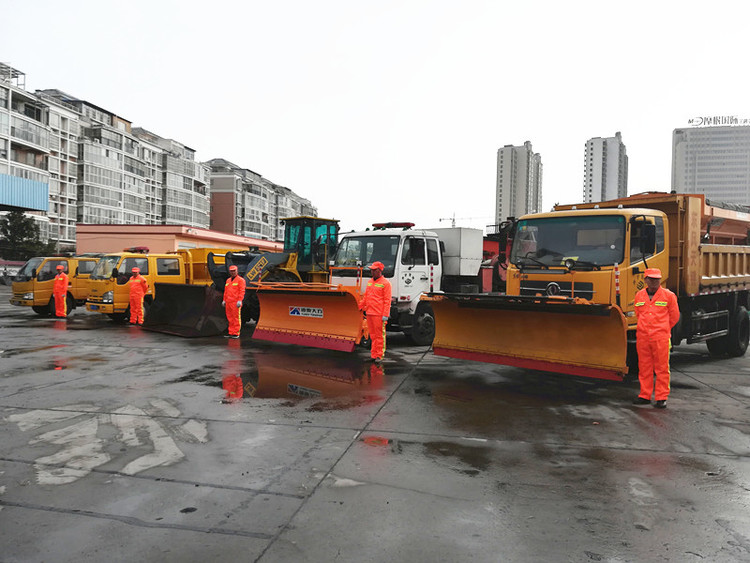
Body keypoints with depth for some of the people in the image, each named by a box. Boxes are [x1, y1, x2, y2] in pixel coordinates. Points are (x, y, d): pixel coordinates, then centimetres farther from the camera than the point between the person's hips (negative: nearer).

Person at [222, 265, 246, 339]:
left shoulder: (240, 280, -3)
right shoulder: (228, 280, 18)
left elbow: (242, 291, -10)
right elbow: (225, 291, 21)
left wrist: (240, 301, -18)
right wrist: (224, 300, 13)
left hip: (236, 302, -7)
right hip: (228, 302, 7)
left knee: (236, 317, -5)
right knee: (230, 318, 8)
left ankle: (236, 333, -2)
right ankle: (231, 333, 13)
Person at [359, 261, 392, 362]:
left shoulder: (385, 283, -6)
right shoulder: (370, 282, 16)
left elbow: (387, 300, -10)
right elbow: (365, 297, 23)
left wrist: (385, 315, -14)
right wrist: (360, 307, 20)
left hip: (379, 314, -7)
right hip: (369, 313, 7)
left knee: (380, 335, -2)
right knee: (372, 335, 10)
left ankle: (379, 355, 3)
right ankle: (373, 354, 15)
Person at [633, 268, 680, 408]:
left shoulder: (668, 295, 1)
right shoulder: (639, 295, 10)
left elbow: (674, 316, 10)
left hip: (661, 337, -3)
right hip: (642, 336, 3)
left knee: (662, 368, 0)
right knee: (644, 367, 8)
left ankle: (661, 398, 7)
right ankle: (645, 396, 18)